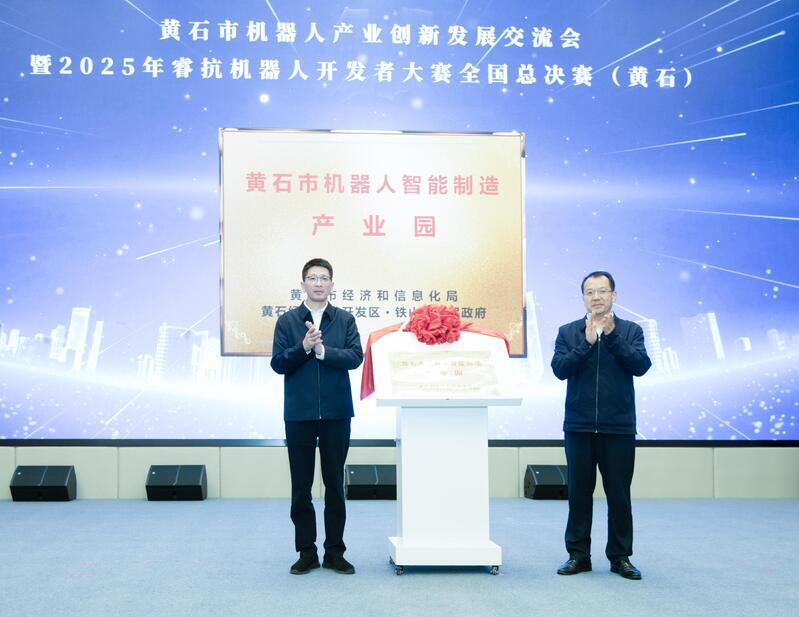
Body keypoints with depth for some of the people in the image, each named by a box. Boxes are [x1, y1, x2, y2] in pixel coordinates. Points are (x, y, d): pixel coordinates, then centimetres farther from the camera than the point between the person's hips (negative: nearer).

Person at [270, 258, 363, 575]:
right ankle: (307, 552, 16)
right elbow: (277, 363, -4)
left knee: (335, 484, 6)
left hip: (336, 413, 0)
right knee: (301, 487, 5)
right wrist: (304, 348, -19)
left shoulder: (345, 320, 5)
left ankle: (335, 552, 16)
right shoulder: (287, 321, 4)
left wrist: (323, 350, -19)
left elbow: (355, 356, -7)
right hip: (299, 414, 0)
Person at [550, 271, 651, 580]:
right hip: (579, 427, 1)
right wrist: (587, 342, -17)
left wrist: (612, 336, -16)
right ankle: (578, 555, 17)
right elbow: (560, 369, -7)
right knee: (579, 493, 7)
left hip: (619, 427, -1)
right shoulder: (568, 332, 5)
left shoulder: (630, 331, 4)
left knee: (619, 494, 5)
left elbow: (640, 365, -10)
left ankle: (620, 556, 17)